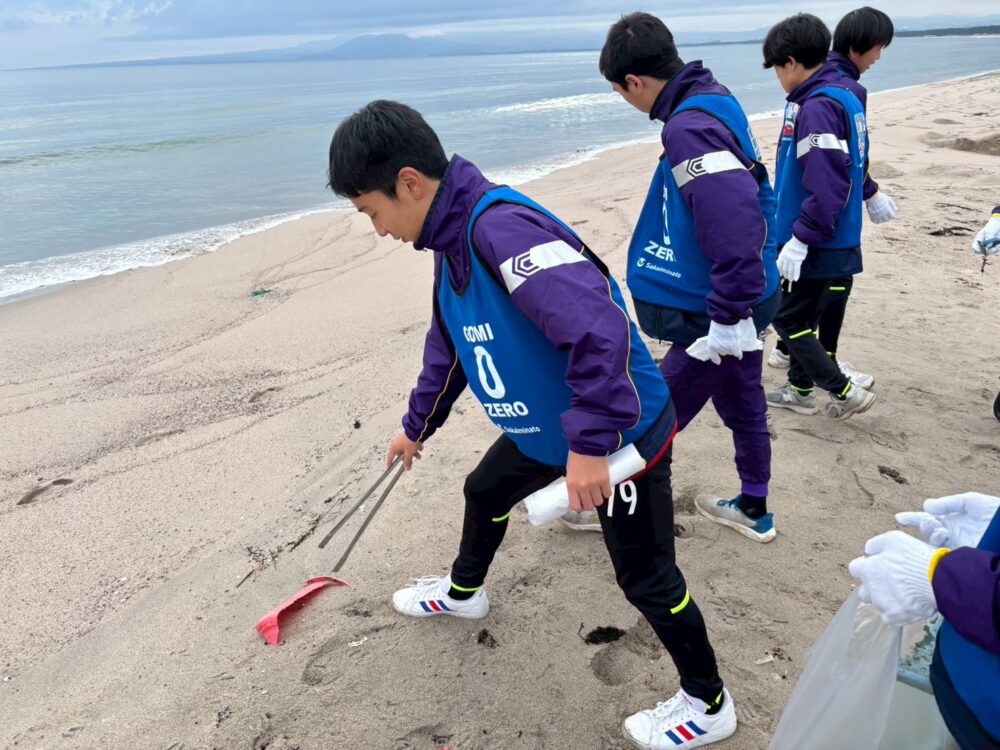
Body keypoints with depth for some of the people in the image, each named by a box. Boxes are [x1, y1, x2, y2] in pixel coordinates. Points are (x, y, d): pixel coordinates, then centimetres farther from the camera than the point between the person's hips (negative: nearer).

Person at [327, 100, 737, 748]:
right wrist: (418, 426, 32)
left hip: (621, 435, -9)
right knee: (484, 492, 27)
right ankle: (463, 592, 56)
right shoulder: (453, 243, 5)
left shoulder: (500, 225, -29)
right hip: (541, 430, 10)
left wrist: (590, 443, -36)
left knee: (647, 581, 4)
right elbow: (449, 347, 20)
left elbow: (598, 325, -39)